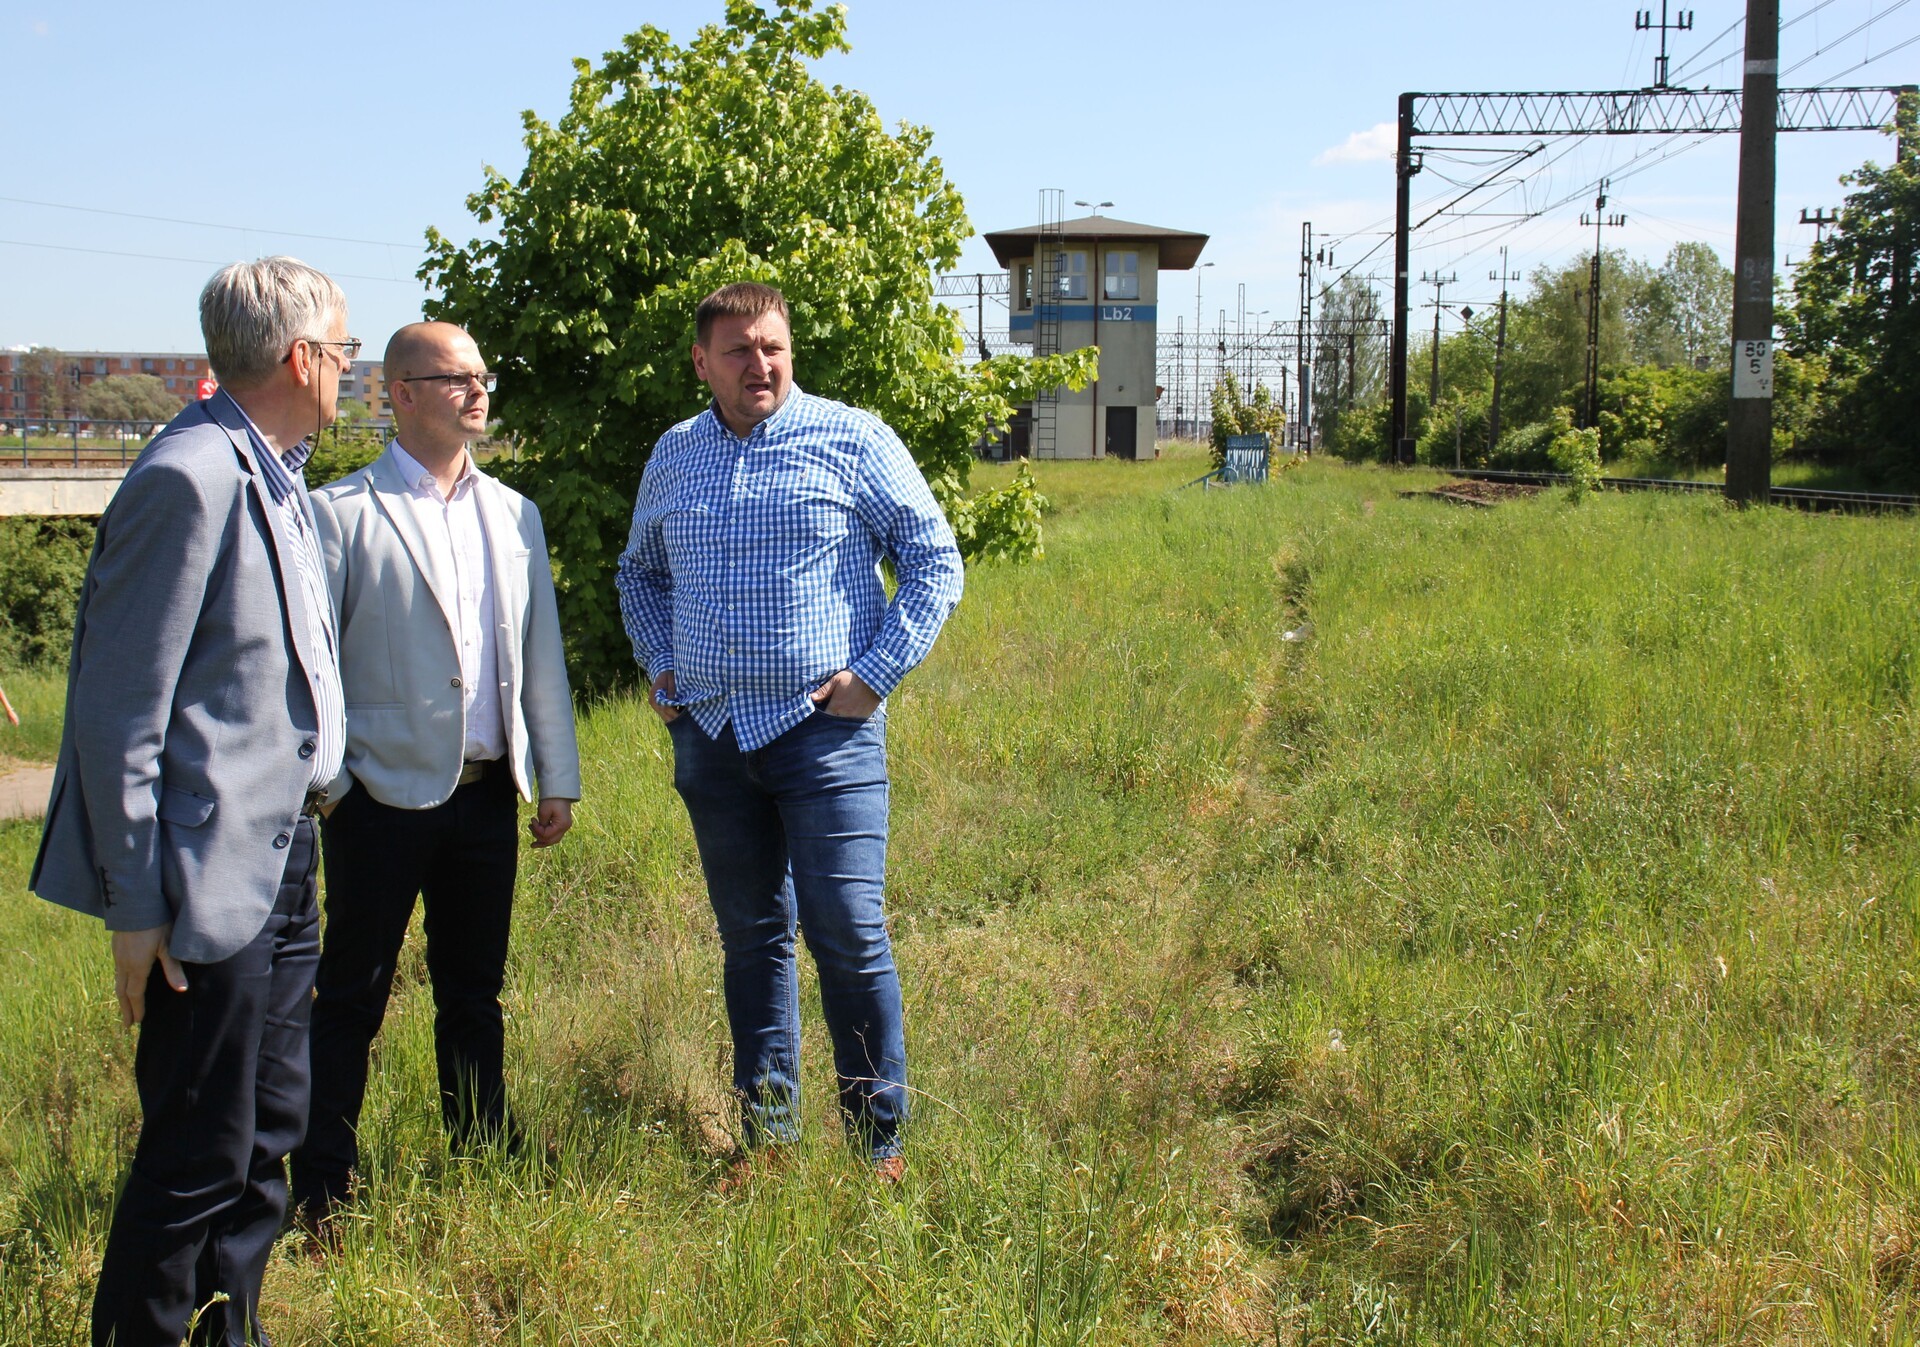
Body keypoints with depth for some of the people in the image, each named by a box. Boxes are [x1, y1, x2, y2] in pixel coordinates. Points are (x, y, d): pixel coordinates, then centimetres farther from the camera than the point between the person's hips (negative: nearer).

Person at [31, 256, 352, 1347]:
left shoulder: (279, 476, 11)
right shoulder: (188, 480, -18)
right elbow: (119, 711, -19)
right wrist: (138, 906, -18)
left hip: (284, 857, 9)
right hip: (214, 876, -9)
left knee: (270, 1134, 18)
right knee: (202, 1155, 2)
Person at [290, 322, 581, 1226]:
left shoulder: (513, 515, 11)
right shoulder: (342, 512, -5)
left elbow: (541, 652, 14)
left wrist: (557, 778, 12)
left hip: (487, 794, 5)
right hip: (385, 792, -4)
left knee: (474, 991, 15)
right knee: (353, 997, 5)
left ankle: (482, 1160, 28)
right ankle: (321, 1193, 16)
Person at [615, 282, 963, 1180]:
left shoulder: (852, 441, -3)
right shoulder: (673, 458, 11)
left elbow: (934, 558, -1)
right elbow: (639, 572, 28)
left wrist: (878, 672, -9)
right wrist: (658, 666, 13)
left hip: (825, 730, -4)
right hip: (710, 735, 5)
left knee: (848, 936, -6)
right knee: (750, 938, 11)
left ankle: (878, 1140, 7)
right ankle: (767, 1132, 22)